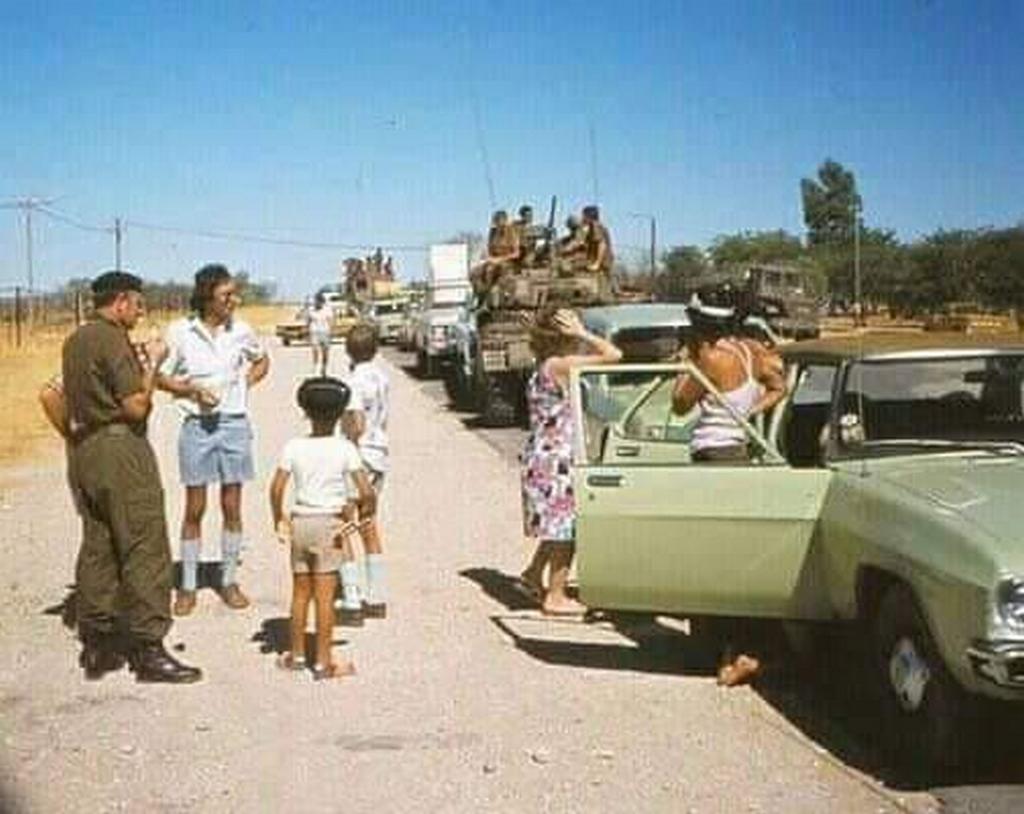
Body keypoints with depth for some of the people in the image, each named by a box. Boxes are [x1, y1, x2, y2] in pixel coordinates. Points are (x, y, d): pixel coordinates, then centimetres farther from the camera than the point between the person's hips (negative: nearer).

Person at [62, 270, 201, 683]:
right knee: (145, 548, -5)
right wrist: (151, 362, -5)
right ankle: (148, 648, -4)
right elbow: (136, 406, -18)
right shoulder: (113, 341, -14)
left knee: (97, 547, 12)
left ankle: (97, 646, 16)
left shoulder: (75, 341, 15)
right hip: (120, 448, -10)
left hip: (84, 450, 10)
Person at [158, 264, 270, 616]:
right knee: (195, 508, 4)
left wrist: (245, 384, 4)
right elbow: (161, 376, 1)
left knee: (232, 506, 7)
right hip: (196, 426, -2)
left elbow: (262, 361, 20)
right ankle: (188, 586, 13)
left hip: (235, 424, 2)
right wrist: (192, 389, -14)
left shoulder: (240, 331, 1)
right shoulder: (180, 332, -6)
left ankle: (229, 581, 20)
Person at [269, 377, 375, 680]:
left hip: (300, 522, 3)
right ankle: (323, 662, 6)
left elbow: (276, 489, -7)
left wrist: (278, 521, 5)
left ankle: (296, 655, 26)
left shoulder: (293, 447, -3)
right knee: (325, 596, 2)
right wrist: (364, 513, 4)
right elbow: (366, 492, -14)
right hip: (330, 524, -3)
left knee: (300, 592, 15)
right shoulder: (345, 448, -9)